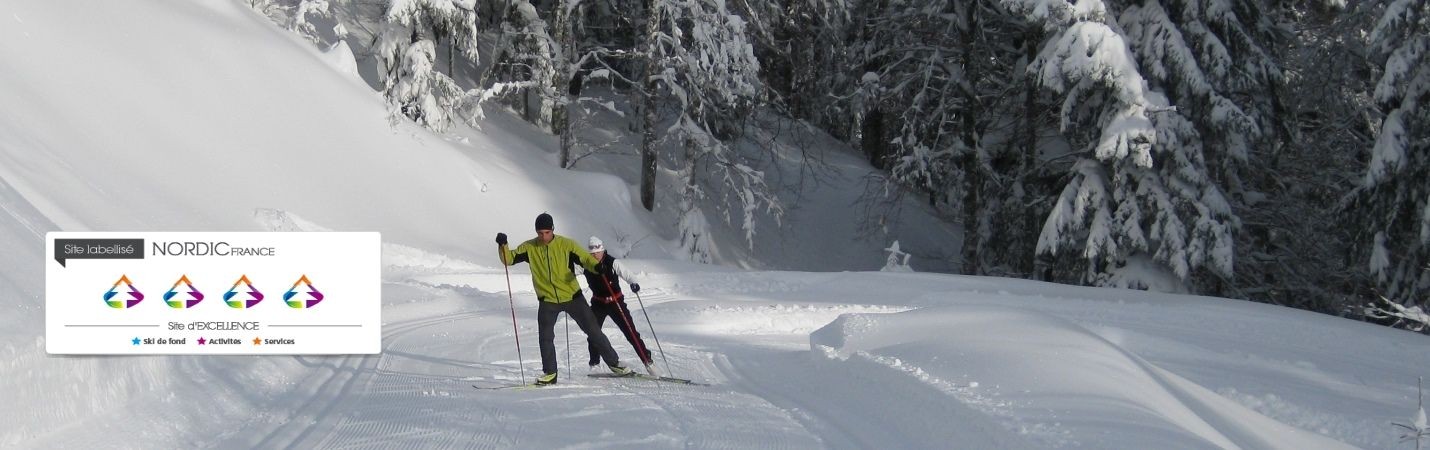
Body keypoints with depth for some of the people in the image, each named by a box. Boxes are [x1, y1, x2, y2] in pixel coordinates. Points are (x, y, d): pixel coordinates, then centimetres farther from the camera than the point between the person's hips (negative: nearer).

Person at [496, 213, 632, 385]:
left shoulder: (566, 244, -9)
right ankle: (550, 373, 6)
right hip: (547, 300, 1)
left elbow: (585, 258, -11)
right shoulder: (529, 248, -3)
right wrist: (503, 246, -22)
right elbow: (508, 259, -2)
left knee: (593, 331, 4)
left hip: (572, 296, -1)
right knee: (545, 337, -10)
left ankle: (614, 363, 16)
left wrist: (598, 267, -32)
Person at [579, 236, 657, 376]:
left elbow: (625, 274, -27)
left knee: (631, 332, -5)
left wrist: (633, 283, -48)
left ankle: (647, 361, 2)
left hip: (616, 301, -2)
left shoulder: (612, 263, -15)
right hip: (598, 303, 3)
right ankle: (594, 364, 7)